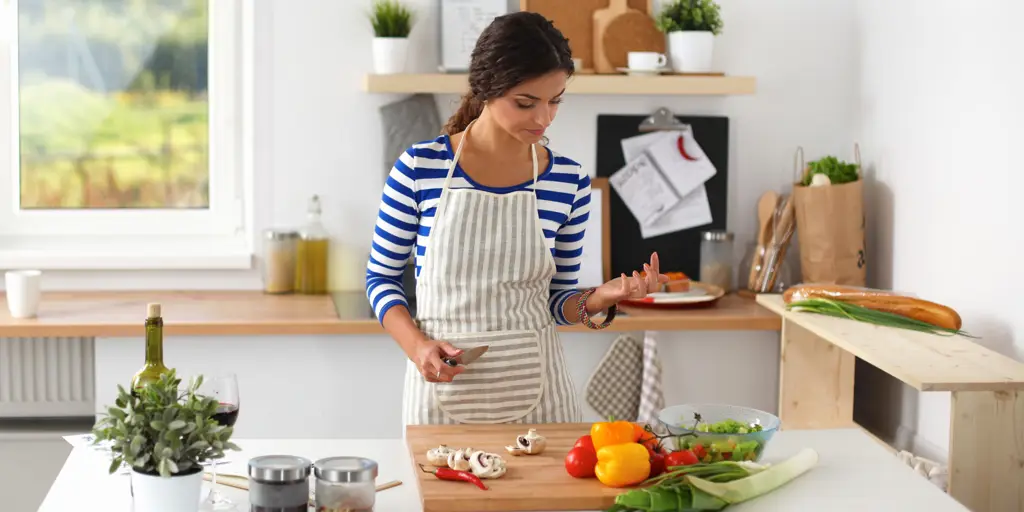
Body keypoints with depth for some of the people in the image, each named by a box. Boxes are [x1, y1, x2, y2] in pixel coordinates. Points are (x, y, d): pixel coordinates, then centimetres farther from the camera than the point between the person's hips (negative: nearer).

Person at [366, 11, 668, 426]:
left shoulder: (569, 182, -2)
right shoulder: (419, 168, -8)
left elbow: (556, 302, 7)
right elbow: (381, 277, 2)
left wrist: (598, 300, -14)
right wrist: (417, 346, -13)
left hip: (534, 386, 2)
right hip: (443, 385, -1)